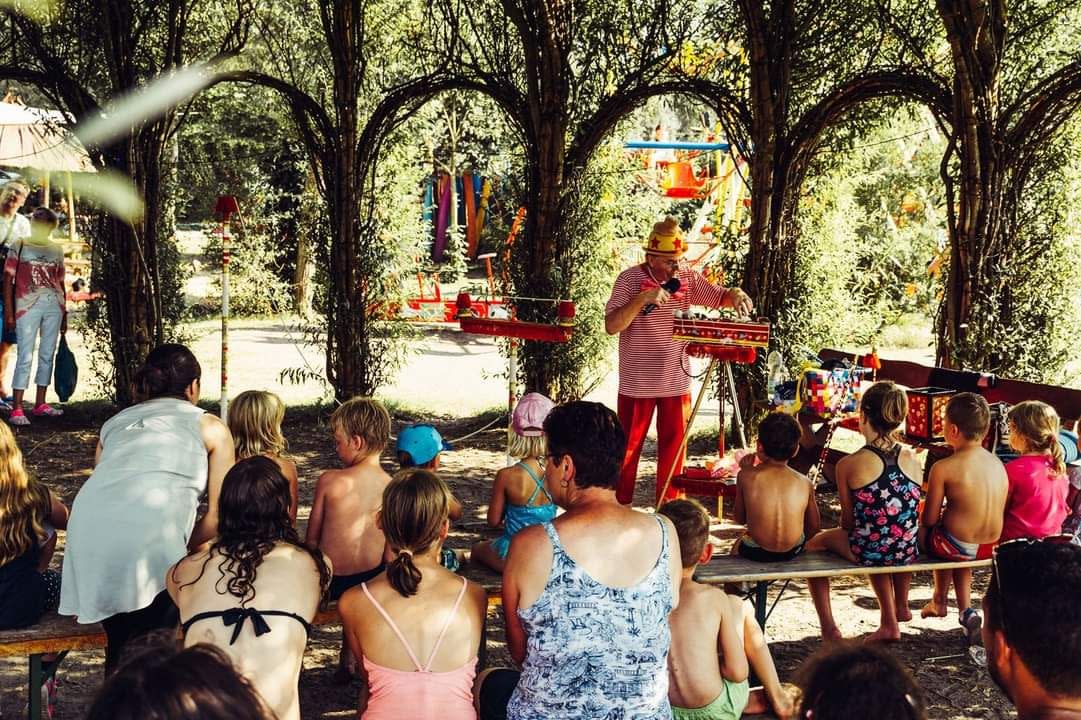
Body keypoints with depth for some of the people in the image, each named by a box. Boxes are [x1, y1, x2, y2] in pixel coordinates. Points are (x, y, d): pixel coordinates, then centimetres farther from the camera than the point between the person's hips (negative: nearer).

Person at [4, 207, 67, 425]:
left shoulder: (56, 249, 12)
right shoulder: (19, 246, 2)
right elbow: (8, 280, 0)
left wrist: (64, 312, 12)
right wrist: (8, 311, -8)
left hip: (54, 306, 4)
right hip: (27, 306, -4)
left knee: (47, 355, 8)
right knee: (26, 357, -8)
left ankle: (40, 404, 17)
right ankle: (16, 409, -6)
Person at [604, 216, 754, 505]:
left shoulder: (688, 277, 0)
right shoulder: (630, 279, -12)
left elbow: (720, 298, 8)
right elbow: (611, 326, -19)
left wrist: (736, 294, -15)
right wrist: (642, 298, -30)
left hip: (677, 381, 4)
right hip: (637, 383, -4)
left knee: (674, 446, 12)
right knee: (627, 448, 7)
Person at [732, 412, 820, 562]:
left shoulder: (746, 476, -11)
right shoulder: (805, 483, -6)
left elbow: (740, 518, 1)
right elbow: (814, 527, 3)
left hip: (756, 553, -2)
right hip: (793, 552, 2)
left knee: (737, 545, 33)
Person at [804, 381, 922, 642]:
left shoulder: (848, 465, -14)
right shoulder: (911, 459, -2)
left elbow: (848, 521, -5)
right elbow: (909, 512, 8)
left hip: (868, 551, -4)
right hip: (908, 552, 5)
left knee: (814, 543, 24)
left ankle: (828, 628, 20)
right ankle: (900, 607, 45)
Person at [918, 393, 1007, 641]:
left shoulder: (943, 468, -16)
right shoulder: (997, 463, 3)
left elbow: (929, 520, -11)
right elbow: (994, 510, 11)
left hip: (957, 546, -6)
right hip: (991, 547, 6)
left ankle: (940, 601, 34)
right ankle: (965, 609, 30)